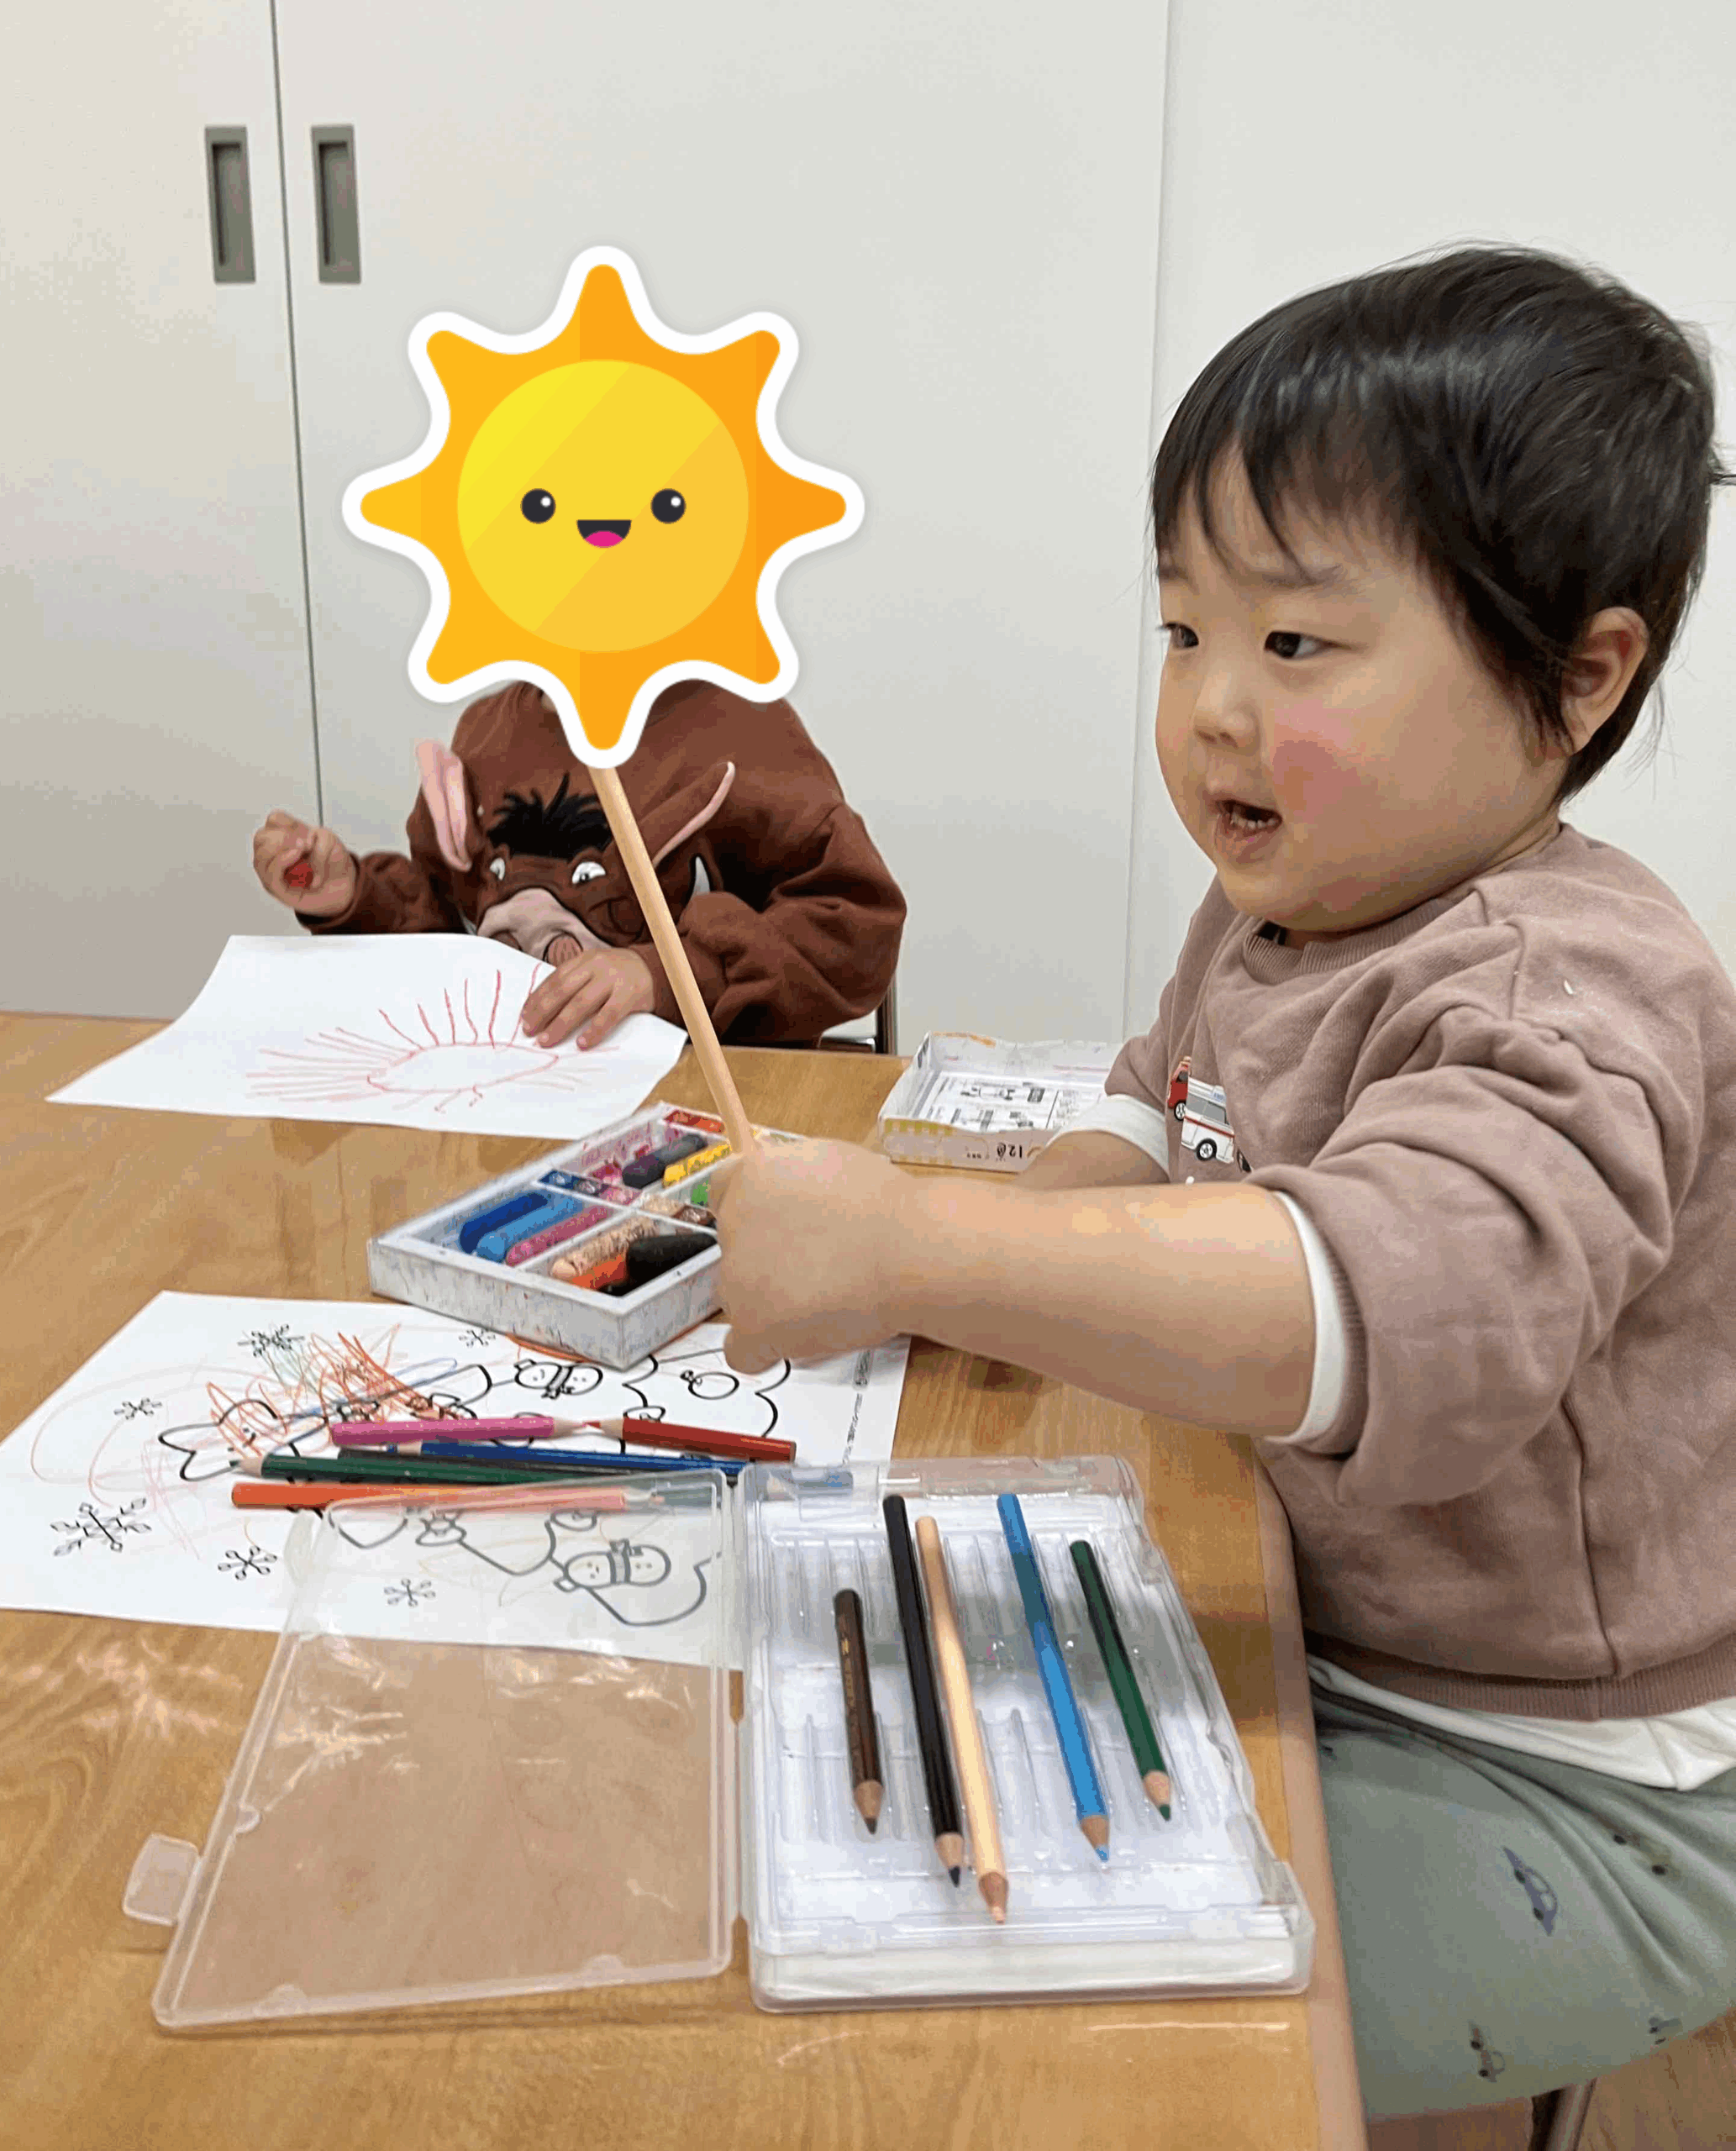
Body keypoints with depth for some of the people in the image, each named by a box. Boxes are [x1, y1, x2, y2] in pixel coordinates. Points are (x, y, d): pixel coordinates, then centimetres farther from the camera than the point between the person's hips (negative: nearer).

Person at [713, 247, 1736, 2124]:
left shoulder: (1574, 1000, -27)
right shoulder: (1273, 912, 3)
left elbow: (1387, 1306, -46)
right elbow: (1166, 1109, 22)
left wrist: (917, 1252, -47)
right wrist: (1032, 1232, 0)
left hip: (1558, 1798, -8)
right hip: (1318, 1654, 9)